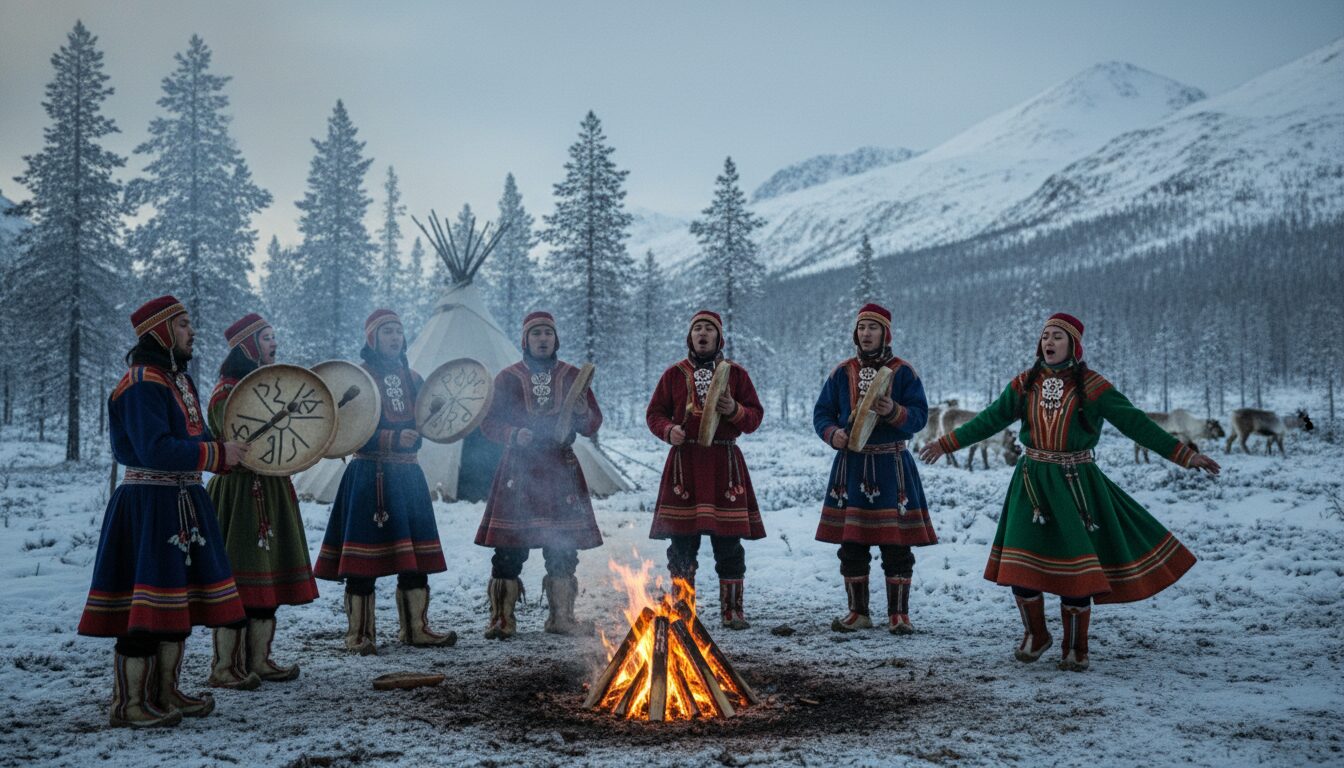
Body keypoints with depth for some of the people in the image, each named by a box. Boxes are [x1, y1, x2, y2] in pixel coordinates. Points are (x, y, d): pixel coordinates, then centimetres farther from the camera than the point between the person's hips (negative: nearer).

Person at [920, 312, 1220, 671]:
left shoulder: (1091, 385, -5)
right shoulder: (1025, 383, 5)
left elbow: (1136, 423, -5)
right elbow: (990, 420, 14)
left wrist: (1185, 455, -9)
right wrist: (946, 443, 16)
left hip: (1075, 483, -3)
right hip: (1032, 482, 3)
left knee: (1077, 565, -4)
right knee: (1021, 565, -1)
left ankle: (1075, 649, 16)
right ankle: (1035, 636, 23)